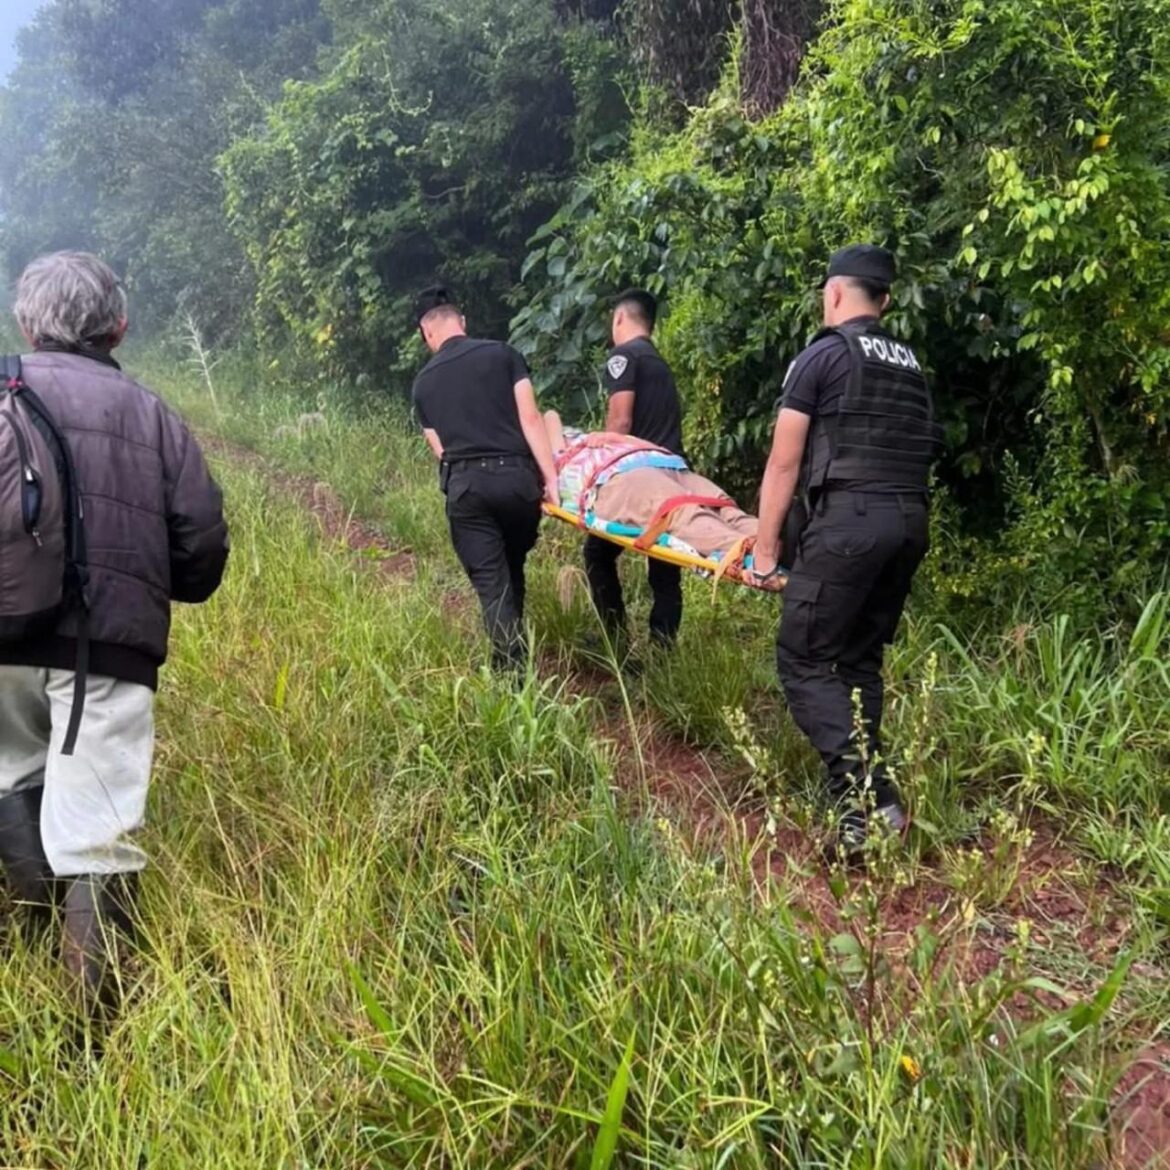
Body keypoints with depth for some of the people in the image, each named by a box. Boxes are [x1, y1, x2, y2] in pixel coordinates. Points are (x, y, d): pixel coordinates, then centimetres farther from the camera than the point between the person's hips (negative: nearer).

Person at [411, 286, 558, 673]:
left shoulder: (423, 382, 13)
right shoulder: (502, 354, 6)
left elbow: (440, 449, 14)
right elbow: (530, 418, -3)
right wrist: (551, 477, -5)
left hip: (465, 485, 0)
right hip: (516, 476, 0)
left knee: (492, 585, 3)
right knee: (512, 571, 20)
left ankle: (511, 668, -3)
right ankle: (517, 657, 30)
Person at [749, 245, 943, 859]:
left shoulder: (822, 355, 1)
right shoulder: (910, 365, 20)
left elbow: (784, 464, -1)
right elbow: (920, 452, 19)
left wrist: (766, 545, 6)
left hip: (848, 520, -7)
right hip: (910, 521, 7)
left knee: (803, 658, -2)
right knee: (860, 658, 16)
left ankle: (864, 793, -14)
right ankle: (867, 791, 17)